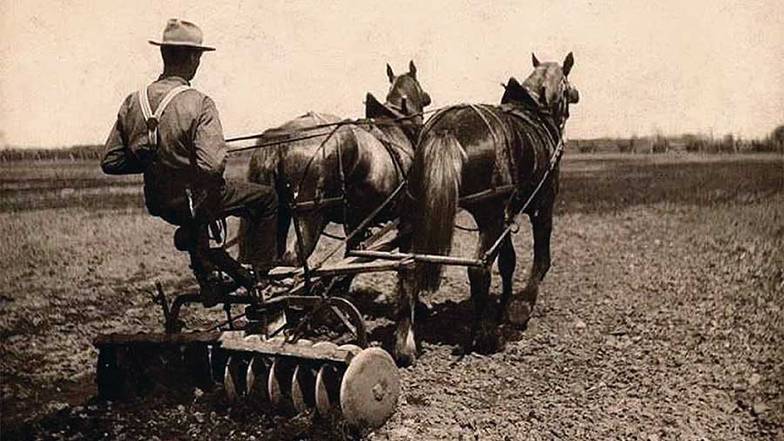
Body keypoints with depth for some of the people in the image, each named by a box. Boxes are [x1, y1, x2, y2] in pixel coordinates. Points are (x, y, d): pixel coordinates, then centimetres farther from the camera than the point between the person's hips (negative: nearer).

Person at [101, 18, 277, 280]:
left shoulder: (132, 104, -5)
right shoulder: (199, 104, -23)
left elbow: (110, 162, -1)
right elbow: (213, 166, -32)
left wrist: (151, 161, 10)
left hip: (159, 206, 7)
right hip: (197, 204, -6)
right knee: (267, 199, 14)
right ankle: (256, 276, 19)